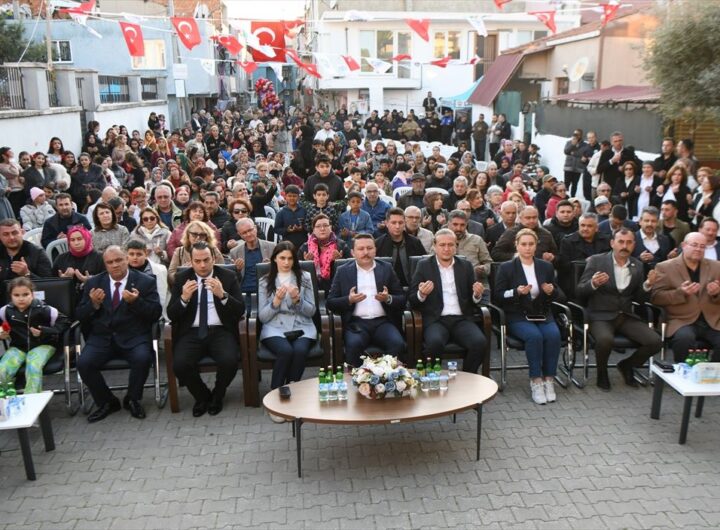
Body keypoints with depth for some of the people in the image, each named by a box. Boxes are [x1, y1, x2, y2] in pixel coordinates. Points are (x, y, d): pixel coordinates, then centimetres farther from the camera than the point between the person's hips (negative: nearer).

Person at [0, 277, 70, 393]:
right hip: (18, 347, 4)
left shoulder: (43, 309, -16)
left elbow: (64, 322, -12)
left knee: (33, 368, -32)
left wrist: (44, 332, -20)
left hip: (42, 345, -4)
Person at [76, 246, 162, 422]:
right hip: (101, 337, 2)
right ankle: (106, 402, 2)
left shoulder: (145, 282, 3)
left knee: (142, 359, -31)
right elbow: (80, 316, 9)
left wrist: (136, 302, -20)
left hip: (133, 337, -2)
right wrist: (93, 304, -11)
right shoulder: (93, 283, 11)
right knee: (84, 363, -24)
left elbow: (155, 314, -4)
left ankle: (132, 399, -1)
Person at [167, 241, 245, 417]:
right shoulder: (182, 278, 7)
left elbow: (240, 311, -3)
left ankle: (217, 396, 5)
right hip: (191, 332, 1)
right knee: (180, 364, -27)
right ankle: (202, 396, 5)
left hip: (220, 331, -1)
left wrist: (222, 295, -21)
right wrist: (184, 298, -17)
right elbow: (171, 315, 3)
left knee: (229, 361, -29)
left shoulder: (228, 277, 4)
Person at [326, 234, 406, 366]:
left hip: (382, 322, 1)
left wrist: (388, 299, -10)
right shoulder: (343, 271, 12)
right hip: (356, 322, -1)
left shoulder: (387, 269, 14)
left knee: (398, 344, -28)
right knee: (354, 345, -32)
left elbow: (402, 299, 12)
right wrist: (349, 300, -12)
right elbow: (330, 302, 7)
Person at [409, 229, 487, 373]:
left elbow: (472, 300, 17)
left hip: (461, 319, 3)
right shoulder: (424, 265, 8)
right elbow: (412, 300, 4)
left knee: (480, 342, -25)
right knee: (435, 342, -33)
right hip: (435, 319, -2)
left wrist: (477, 295, -6)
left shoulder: (465, 266, 15)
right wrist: (421, 294, -18)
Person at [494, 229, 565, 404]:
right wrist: (517, 292, -18)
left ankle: (548, 380, -17)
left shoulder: (546, 267, 14)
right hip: (518, 316, -3)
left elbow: (559, 296, 15)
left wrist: (552, 291, -9)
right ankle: (536, 381, -22)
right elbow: (498, 295, -1)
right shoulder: (506, 268, 4)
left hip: (543, 314, 3)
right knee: (534, 336, -33)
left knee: (554, 335, -28)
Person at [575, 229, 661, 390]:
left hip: (626, 316, 4)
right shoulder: (596, 261, -4)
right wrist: (593, 283, -27)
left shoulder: (637, 266, 9)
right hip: (601, 316, -4)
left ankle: (627, 365, 14)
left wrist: (648, 285, -8)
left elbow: (639, 299, 12)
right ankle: (602, 372, -2)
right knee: (605, 340, -35)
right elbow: (579, 292, -6)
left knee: (655, 342, -16)